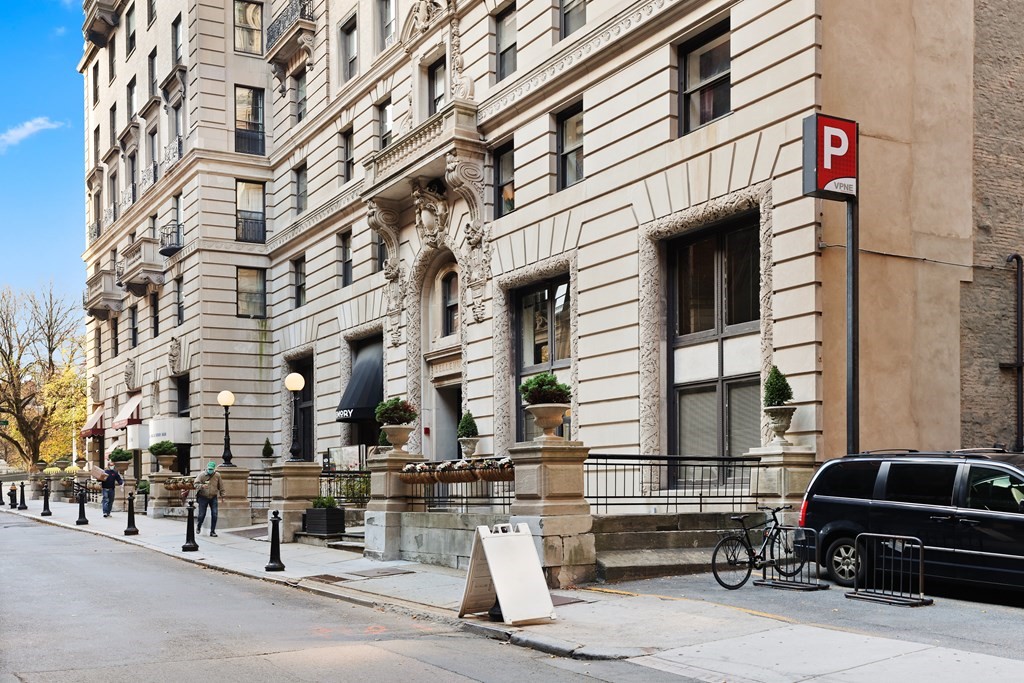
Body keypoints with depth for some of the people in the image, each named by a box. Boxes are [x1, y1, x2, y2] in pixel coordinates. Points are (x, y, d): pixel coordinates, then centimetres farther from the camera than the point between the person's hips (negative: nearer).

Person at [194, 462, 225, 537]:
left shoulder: (217, 475, 0)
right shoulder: (201, 475, -8)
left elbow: (221, 486, 12)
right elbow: (196, 484, -14)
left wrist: (222, 495, 13)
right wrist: (202, 486, -34)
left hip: (213, 497, 2)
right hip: (203, 497, -2)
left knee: (214, 514, -6)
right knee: (202, 514, 1)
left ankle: (212, 531, 5)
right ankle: (198, 527, 31)